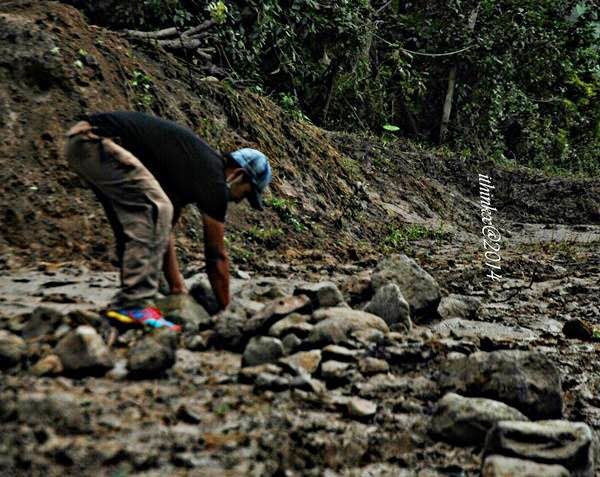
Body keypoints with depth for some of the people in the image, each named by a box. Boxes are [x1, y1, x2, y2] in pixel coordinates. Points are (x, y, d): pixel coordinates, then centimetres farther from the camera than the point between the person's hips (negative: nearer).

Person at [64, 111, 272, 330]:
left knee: (135, 225, 17)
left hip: (78, 140, 11)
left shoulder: (193, 167, 21)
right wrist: (226, 310, 10)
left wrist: (178, 291, 26)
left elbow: (164, 231, 25)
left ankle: (131, 301, 18)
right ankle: (133, 305, -17)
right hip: (96, 141, -11)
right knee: (155, 210, -16)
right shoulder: (213, 177, -7)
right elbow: (216, 255, 0)